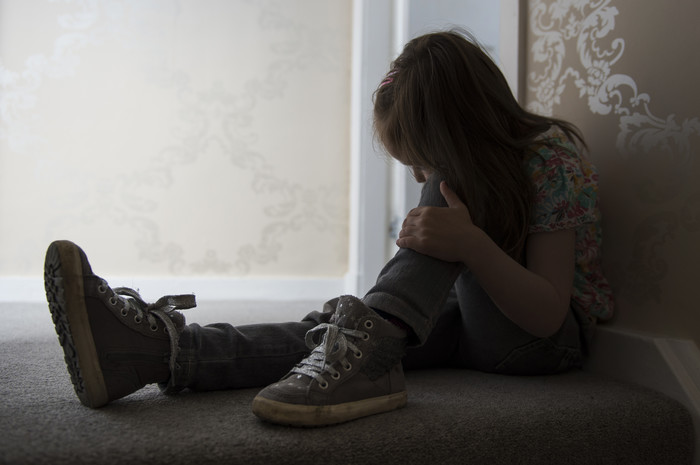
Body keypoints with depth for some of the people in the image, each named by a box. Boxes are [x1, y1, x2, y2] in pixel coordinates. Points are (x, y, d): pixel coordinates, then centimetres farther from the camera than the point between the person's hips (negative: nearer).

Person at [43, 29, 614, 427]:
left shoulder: (553, 157, -16)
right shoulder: (463, 160, 5)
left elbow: (547, 313, -23)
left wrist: (471, 245, -38)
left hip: (551, 338, -5)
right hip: (477, 320, 6)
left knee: (454, 185, -29)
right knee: (327, 330, -25)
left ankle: (369, 341, -48)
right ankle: (160, 347, -40)